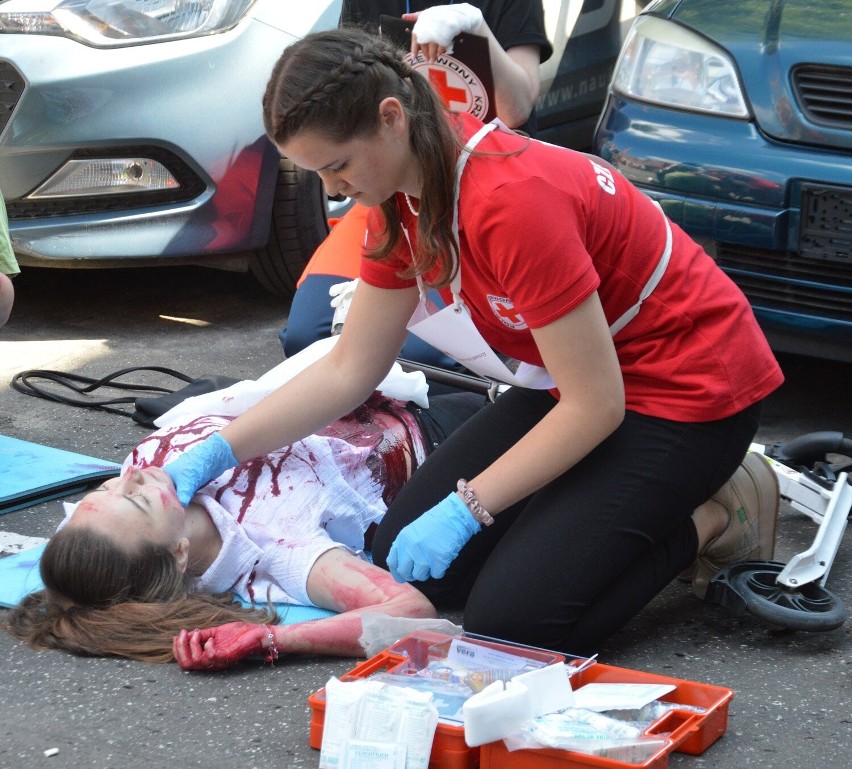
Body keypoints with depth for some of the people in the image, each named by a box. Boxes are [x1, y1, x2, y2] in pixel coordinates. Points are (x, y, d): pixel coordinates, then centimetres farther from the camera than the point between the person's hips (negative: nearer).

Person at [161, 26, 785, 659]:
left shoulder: (511, 198, -31)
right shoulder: (403, 202, -3)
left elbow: (594, 405, -27)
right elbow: (348, 370, 4)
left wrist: (465, 509, -22)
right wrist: (215, 453, -4)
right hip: (574, 382, 9)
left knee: (512, 621, -17)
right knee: (407, 560, 3)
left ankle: (713, 519, 2)